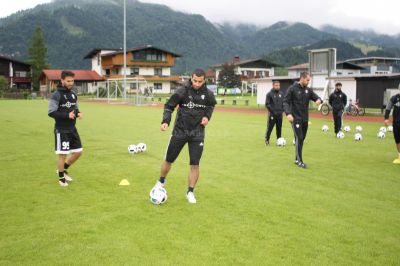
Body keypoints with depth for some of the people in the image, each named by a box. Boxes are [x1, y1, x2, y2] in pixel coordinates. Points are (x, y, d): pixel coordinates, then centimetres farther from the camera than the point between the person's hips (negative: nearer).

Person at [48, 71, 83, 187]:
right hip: (61, 130, -7)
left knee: (78, 152, 9)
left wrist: (78, 113, -4)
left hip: (72, 129, 7)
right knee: (63, 154, -1)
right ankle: (61, 178, 17)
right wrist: (67, 115, -25)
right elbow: (51, 113, -16)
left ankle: (63, 169, 31)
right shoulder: (56, 95, -12)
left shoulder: (73, 94, 9)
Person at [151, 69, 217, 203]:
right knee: (168, 160, 8)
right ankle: (161, 181, 35)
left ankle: (190, 192, 13)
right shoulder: (182, 91, -14)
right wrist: (165, 121, -23)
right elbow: (169, 106, -7)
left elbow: (211, 105, 15)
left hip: (197, 134, 1)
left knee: (195, 164, -3)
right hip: (179, 131, -1)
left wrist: (207, 116, -3)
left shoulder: (208, 94, -7)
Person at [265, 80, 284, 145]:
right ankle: (267, 140, 10)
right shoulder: (269, 94, -5)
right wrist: (273, 111, -15)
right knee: (269, 128, -2)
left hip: (279, 114, 5)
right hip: (272, 114, -5)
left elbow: (283, 103, 18)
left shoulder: (281, 94, 11)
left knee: (279, 128, 10)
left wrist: (282, 110, 4)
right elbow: (267, 104, -9)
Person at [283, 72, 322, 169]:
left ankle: (297, 159, 21)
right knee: (299, 138, -11)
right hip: (296, 118, -6)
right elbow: (285, 102, -10)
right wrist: (288, 113, -24)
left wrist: (319, 100, -20)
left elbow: (316, 97, 6)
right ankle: (300, 161, -6)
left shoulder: (308, 90, 9)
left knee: (301, 139, 10)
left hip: (305, 119, 6)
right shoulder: (292, 89, -8)